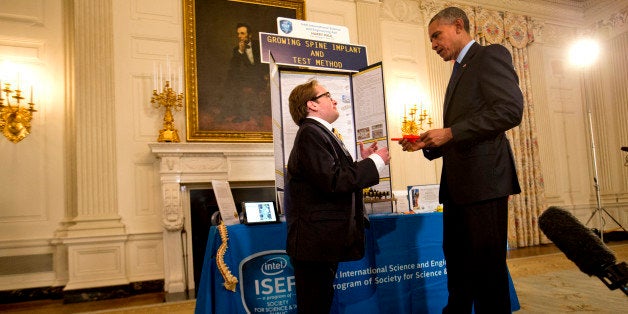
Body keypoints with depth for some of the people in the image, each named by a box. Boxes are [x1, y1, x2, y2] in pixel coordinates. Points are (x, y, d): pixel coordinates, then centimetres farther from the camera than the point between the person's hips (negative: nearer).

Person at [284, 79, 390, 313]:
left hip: (323, 243, 10)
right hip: (315, 243, -10)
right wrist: (375, 162, -13)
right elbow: (334, 181, -23)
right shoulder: (310, 134, -13)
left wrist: (363, 162, 9)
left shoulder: (320, 134, 19)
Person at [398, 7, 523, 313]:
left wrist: (450, 132, -17)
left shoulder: (490, 55, -3)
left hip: (483, 181, -9)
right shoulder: (460, 71, 23)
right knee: (457, 262, 16)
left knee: (487, 266, -1)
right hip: (457, 185, 9)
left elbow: (511, 109, -18)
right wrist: (428, 144, 9)